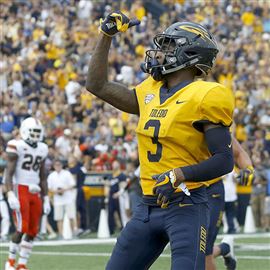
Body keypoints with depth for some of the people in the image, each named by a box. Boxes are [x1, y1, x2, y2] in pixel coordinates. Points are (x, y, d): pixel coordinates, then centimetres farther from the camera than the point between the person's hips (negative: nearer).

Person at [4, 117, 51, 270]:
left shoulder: (42, 149, 12)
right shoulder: (17, 147, -7)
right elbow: (9, 173, -11)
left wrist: (46, 199, 16)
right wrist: (10, 194, -21)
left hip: (35, 192, 6)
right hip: (20, 189, -6)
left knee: (33, 231, 4)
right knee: (22, 228, -13)